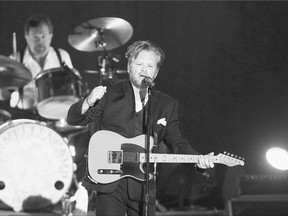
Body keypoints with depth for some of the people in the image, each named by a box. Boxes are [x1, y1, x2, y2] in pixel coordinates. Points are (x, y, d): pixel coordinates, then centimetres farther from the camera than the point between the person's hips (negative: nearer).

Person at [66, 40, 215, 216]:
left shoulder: (167, 105, 11)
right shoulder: (110, 91, 3)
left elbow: (176, 141, 7)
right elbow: (73, 119, 1)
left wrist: (198, 160, -12)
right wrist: (88, 102, -21)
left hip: (143, 187, 2)